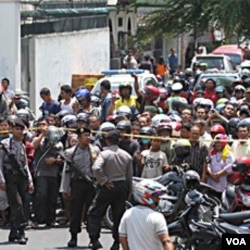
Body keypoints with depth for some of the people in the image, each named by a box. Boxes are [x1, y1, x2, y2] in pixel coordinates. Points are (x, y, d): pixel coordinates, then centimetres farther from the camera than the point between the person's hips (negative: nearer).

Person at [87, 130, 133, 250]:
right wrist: (129, 190, 19)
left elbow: (96, 168, -28)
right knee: (118, 215, 11)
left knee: (95, 213, 5)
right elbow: (129, 175, 10)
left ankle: (95, 240, -4)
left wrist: (104, 181, -15)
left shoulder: (104, 154, -12)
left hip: (108, 187, -5)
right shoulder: (126, 155, 4)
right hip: (122, 186, 5)